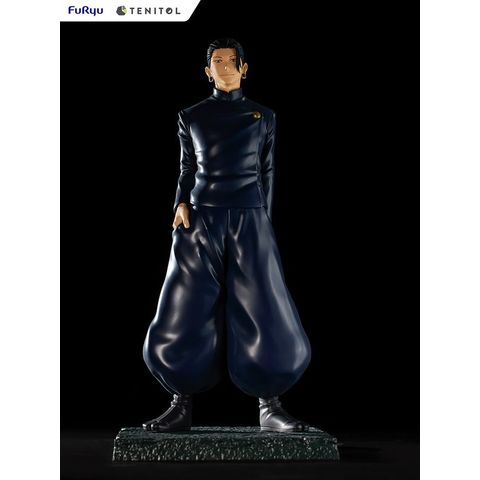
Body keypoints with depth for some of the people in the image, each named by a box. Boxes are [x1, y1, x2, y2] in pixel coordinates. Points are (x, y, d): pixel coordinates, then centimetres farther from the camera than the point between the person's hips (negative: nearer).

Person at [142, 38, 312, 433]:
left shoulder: (262, 116, 11)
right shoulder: (192, 116, 11)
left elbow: (267, 174, 12)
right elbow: (187, 169, 15)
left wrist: (262, 222, 7)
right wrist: (181, 203, -3)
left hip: (249, 222, 0)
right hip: (200, 222, 1)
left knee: (264, 314, -8)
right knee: (185, 315, -6)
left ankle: (270, 407, 3)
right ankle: (182, 407, 4)